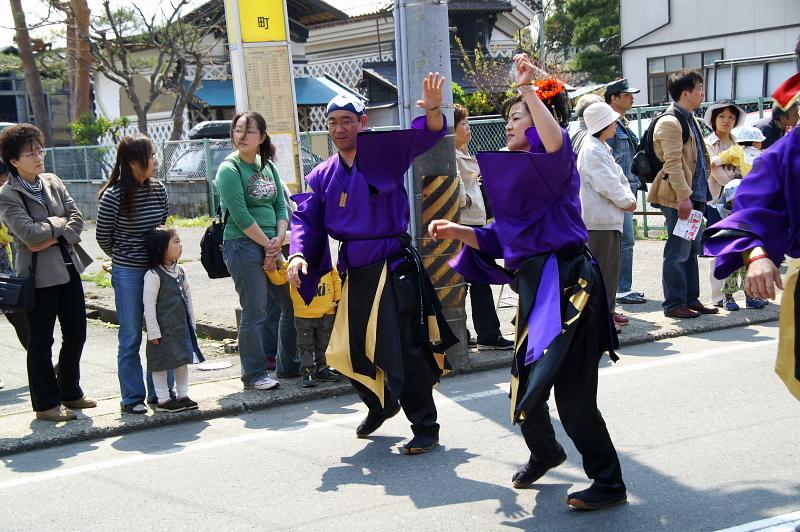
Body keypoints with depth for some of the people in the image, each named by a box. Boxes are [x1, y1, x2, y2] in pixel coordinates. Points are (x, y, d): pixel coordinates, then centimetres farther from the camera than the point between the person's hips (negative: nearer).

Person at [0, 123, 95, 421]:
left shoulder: (53, 182, 8)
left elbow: (77, 218, 2)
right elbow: (29, 232, -20)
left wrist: (53, 238, -13)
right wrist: (59, 223, -7)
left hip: (68, 268, 6)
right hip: (39, 274, -6)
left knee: (76, 333, 13)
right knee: (41, 341, 4)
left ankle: (70, 393, 29)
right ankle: (46, 404, 15)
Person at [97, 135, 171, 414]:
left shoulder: (158, 189, 2)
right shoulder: (114, 195, -11)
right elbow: (103, 237, 0)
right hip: (128, 274, -5)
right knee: (131, 338, 4)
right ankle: (132, 397, 14)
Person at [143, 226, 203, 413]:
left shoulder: (180, 271, 7)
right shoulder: (153, 275, -17)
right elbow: (149, 305, -17)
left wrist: (191, 324, 14)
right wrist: (153, 332, -18)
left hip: (182, 326, 8)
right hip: (163, 330, -8)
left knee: (183, 359, 14)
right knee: (161, 363, 2)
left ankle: (183, 395, 25)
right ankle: (163, 400, 10)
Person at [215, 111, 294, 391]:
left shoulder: (268, 166, 12)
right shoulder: (229, 169, -9)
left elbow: (281, 204, 10)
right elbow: (241, 216, -15)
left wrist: (279, 239, -5)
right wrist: (267, 244, -12)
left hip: (271, 246, 8)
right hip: (243, 245, -7)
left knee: (293, 303, 12)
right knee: (255, 311, -5)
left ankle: (290, 364, 27)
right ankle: (254, 374, 8)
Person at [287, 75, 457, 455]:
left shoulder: (384, 154, -6)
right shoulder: (323, 176, 10)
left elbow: (422, 137, -20)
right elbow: (306, 217, 5)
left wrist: (432, 112, -42)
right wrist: (298, 254, -13)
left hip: (393, 268, -6)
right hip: (355, 273, 6)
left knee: (403, 350, -7)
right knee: (348, 350, 16)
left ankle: (425, 427, 10)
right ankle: (381, 404, 43)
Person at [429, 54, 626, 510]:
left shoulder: (556, 164, -5)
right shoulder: (516, 172, 18)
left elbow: (556, 143, -33)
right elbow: (498, 240, 20)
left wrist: (529, 90, -32)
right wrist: (458, 231, 8)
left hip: (566, 284, -9)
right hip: (536, 287, 9)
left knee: (572, 392, -5)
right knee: (527, 385, 17)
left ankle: (609, 484, 12)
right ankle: (545, 453, 45)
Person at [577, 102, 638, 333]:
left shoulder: (603, 148, 18)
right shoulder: (591, 150, -15)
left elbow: (619, 176, 17)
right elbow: (606, 184, -19)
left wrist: (629, 197, 1)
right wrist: (626, 202, -8)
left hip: (610, 217, 10)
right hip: (599, 218, -10)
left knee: (612, 265, 14)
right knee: (601, 268, -6)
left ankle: (607, 311, 23)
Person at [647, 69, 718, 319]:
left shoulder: (689, 118, 18)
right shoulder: (670, 122, -13)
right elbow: (672, 163, -20)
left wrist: (698, 193, 20)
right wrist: (683, 196, -23)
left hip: (694, 194, 10)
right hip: (679, 198, -10)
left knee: (691, 249, 14)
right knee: (678, 252, -5)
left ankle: (691, 299, 22)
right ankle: (674, 304, 3)